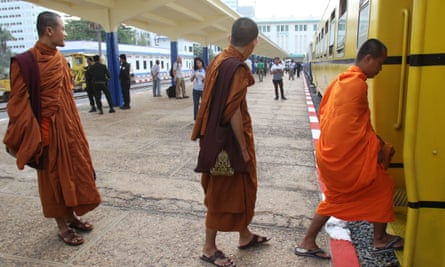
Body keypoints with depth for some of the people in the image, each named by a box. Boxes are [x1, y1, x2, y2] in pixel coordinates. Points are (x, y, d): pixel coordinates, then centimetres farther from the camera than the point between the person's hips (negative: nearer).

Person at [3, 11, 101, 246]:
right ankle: (62, 225, 20)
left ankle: (72, 216, 30)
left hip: (68, 125, 7)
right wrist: (33, 135, -18)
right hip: (49, 129, -7)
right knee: (53, 174, 5)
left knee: (73, 169, 13)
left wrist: (74, 124, 14)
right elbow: (20, 101, -14)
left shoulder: (60, 60, 8)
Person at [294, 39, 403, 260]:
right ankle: (380, 240, 29)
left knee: (336, 197, 19)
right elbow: (354, 126, -19)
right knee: (382, 186, 12)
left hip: (331, 151, 9)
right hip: (347, 155, -9)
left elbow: (324, 113, 15)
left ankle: (307, 243, 21)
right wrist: (376, 145, -4)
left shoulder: (341, 80, 12)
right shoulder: (357, 84, -17)